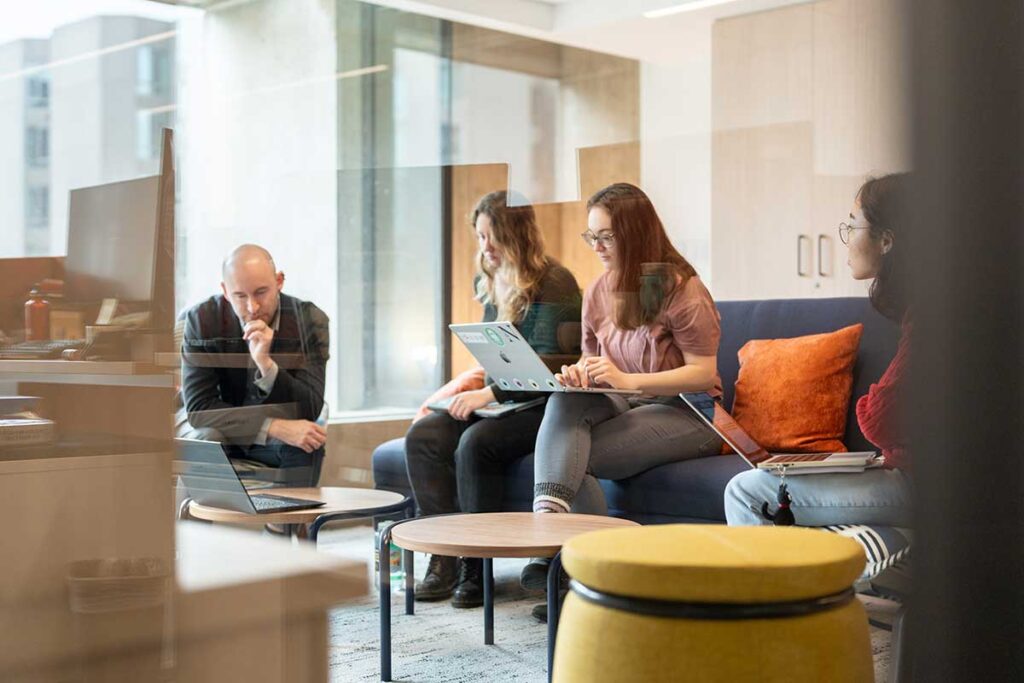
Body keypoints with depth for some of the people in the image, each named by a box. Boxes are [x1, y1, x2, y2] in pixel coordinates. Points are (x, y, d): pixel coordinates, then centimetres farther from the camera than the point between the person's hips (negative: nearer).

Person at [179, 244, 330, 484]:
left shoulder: (310, 320, -15)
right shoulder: (202, 320, -16)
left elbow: (311, 412, -20)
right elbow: (197, 406, -21)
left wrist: (266, 363, -37)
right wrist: (274, 427, -33)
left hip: (284, 438, 0)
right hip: (220, 432, 0)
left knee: (308, 444, -30)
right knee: (203, 438, -32)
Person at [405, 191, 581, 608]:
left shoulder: (554, 283, -11)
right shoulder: (489, 283, 14)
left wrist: (488, 394, -23)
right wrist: (462, 385, 6)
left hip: (543, 406, -8)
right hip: (500, 402, 8)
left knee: (475, 443, -32)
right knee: (422, 436, -16)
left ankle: (475, 568, -20)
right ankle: (444, 557, -17)